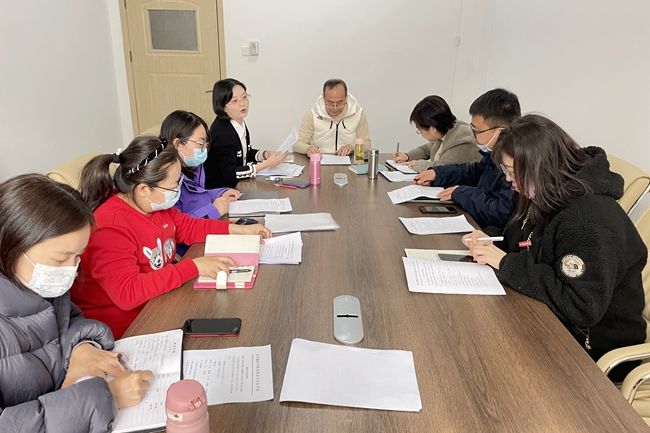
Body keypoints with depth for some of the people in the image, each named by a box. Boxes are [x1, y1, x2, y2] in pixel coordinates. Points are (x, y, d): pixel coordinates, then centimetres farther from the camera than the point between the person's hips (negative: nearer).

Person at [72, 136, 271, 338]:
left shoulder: (156, 204, -2)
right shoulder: (110, 228, -28)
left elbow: (187, 226, 14)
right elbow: (127, 293, -33)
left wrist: (238, 229, 4)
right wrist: (194, 267, -33)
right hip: (122, 330, -8)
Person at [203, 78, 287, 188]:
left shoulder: (240, 123, 5)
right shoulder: (221, 132, -21)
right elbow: (230, 174, -24)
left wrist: (264, 154, -1)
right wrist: (267, 164, -25)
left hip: (238, 184, 8)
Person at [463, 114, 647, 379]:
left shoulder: (590, 221, -27)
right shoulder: (545, 201, 2)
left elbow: (582, 308, -31)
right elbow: (524, 245, 18)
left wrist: (506, 264, -26)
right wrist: (489, 244, -4)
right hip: (549, 323, 8)